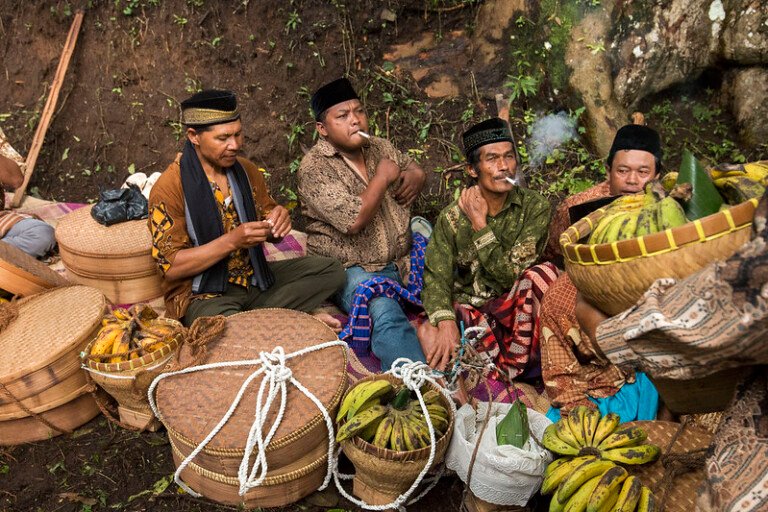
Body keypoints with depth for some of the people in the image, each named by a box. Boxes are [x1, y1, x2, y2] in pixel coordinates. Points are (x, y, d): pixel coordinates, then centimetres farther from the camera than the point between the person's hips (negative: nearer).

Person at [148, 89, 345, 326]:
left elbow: (268, 234, 14)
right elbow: (171, 267, -15)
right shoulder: (168, 188, -13)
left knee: (330, 270, -5)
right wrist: (232, 241, -26)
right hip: (203, 293, -6)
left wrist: (277, 223, -11)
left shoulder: (246, 170, 4)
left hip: (255, 278, 7)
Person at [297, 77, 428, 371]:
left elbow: (414, 168, 28)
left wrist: (415, 177, 3)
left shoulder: (380, 147, 10)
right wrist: (383, 177, -11)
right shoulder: (314, 167, -12)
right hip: (352, 268, -7)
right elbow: (354, 220, -24)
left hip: (404, 259, 7)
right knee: (386, 315, -33)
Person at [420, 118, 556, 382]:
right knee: (429, 332, -31)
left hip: (512, 309, 0)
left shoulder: (534, 207, -7)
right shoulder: (451, 217, -3)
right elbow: (436, 279, -9)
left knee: (544, 273, -30)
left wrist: (480, 225, -19)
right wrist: (446, 323, -27)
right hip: (467, 308, 0)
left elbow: (512, 275, -15)